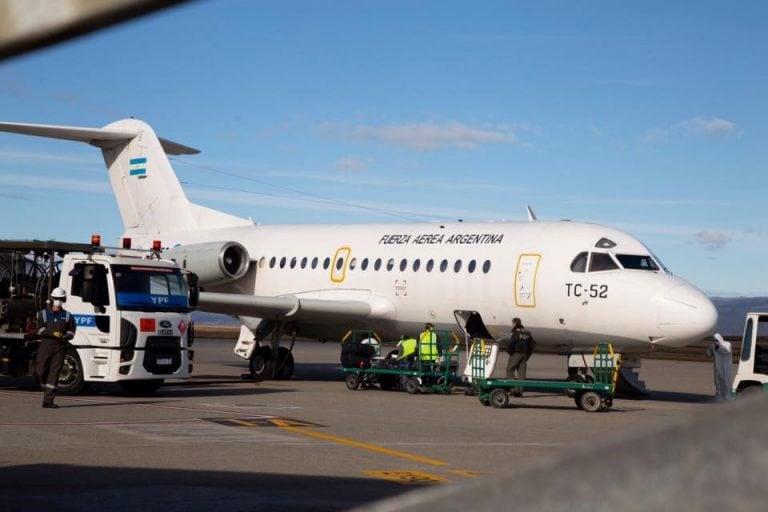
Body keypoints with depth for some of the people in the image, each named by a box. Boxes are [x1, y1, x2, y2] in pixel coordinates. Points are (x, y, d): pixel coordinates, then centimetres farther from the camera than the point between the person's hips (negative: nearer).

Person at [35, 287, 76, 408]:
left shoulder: (67, 316, 10)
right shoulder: (43, 313, 7)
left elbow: (71, 331, 7)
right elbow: (40, 330, -4)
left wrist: (64, 336, -14)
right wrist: (53, 333, -17)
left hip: (60, 347, 0)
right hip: (46, 345, 0)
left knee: (54, 373, -6)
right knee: (42, 371, -1)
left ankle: (48, 401, -7)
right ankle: (46, 390, 29)